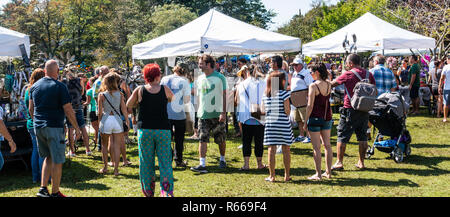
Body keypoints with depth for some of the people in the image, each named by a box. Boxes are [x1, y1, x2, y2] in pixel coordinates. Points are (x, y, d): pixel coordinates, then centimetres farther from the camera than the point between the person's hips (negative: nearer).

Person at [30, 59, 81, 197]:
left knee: (48, 157, 20)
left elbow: (31, 109, 14)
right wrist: (77, 128, -4)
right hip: (54, 128, -6)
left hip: (38, 127, 6)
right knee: (57, 161, 3)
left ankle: (43, 188, 15)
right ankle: (55, 192, 9)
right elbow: (68, 111, -11)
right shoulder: (60, 87, -11)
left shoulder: (35, 86, 7)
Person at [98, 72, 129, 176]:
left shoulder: (102, 95, -3)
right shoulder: (120, 94, 0)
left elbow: (100, 112, -2)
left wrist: (100, 122, 11)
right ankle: (116, 169, 5)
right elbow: (124, 109, 2)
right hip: (118, 120, 1)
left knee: (104, 145, 16)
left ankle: (105, 167, 20)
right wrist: (127, 121, 11)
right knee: (117, 145, 6)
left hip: (106, 120, -1)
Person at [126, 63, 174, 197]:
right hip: (163, 130, 0)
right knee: (165, 162, 4)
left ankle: (149, 192, 14)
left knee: (146, 162, 9)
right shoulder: (165, 89, -1)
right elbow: (173, 99, 18)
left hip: (145, 130, 0)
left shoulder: (140, 90, -1)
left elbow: (128, 106, 10)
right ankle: (167, 192, -4)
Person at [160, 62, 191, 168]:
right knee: (179, 139, 10)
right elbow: (186, 100, -10)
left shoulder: (164, 79, 4)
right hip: (179, 114, -3)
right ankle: (178, 160, 16)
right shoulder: (184, 81, -8)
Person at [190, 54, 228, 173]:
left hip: (217, 114, -3)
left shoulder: (220, 77, -4)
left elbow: (224, 95, -4)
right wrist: (199, 111, 12)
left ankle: (222, 160, 27)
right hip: (203, 114, 3)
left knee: (221, 140, 7)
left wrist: (223, 112, -11)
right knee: (202, 139, -5)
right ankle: (202, 164, -6)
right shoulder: (199, 79, 9)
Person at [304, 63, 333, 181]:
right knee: (327, 145, 13)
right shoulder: (329, 85, 3)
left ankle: (318, 174, 2)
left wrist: (305, 121, -8)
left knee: (316, 147, 0)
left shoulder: (313, 86, -14)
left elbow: (310, 106, -14)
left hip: (315, 118, -6)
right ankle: (328, 172, 19)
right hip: (327, 117, 6)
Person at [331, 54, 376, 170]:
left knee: (342, 136, 3)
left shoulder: (348, 74, -10)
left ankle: (339, 162, 3)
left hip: (350, 109, -5)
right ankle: (361, 162, 15)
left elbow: (332, 84, -2)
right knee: (362, 136, 12)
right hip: (365, 110, 5)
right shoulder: (369, 74, 5)